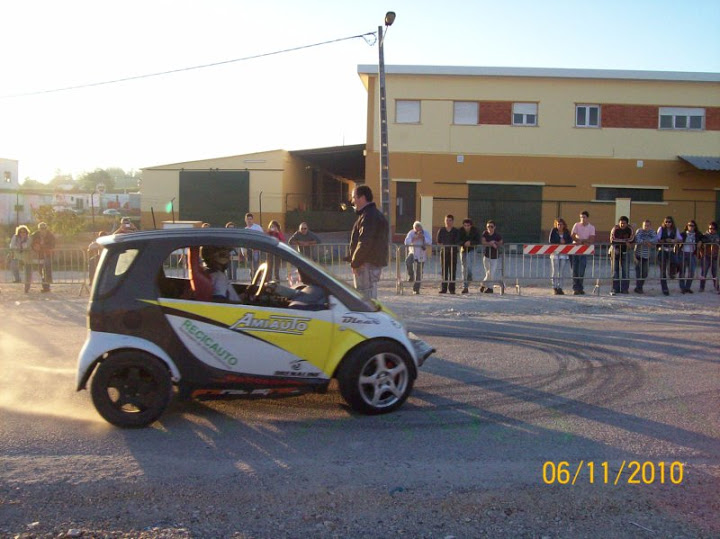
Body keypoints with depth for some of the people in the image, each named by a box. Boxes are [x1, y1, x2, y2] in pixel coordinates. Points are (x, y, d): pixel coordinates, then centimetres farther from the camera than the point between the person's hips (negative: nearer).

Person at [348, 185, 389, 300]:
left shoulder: (368, 216, -15)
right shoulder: (375, 214, 19)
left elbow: (364, 243, -22)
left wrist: (355, 263, -14)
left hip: (367, 264, -11)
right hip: (375, 263, 11)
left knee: (366, 298, -8)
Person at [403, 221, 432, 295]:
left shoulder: (426, 233, -1)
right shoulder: (411, 233, -2)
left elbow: (430, 242, -16)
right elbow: (406, 242, -16)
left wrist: (422, 237, -26)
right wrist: (415, 238, -26)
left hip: (421, 255, 0)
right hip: (412, 253, 0)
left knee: (419, 273, 3)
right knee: (408, 261, -35)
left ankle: (416, 289, 14)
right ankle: (411, 276, -15)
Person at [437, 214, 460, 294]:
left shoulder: (456, 231, 7)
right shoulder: (441, 231, 11)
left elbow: (458, 242, 2)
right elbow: (438, 241, 9)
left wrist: (451, 246, -9)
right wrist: (443, 245, -3)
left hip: (453, 252, -1)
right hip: (443, 252, 1)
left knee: (453, 271, -3)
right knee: (444, 271, 1)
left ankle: (452, 289, 1)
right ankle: (443, 288, 4)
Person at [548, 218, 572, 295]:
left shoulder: (566, 232, 8)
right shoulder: (553, 231, 0)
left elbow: (570, 241, 1)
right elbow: (550, 241, -8)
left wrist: (564, 241, -16)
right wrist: (559, 241, -13)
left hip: (563, 253, 2)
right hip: (554, 253, -2)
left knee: (561, 272, 3)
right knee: (555, 271, -2)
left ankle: (560, 288, 8)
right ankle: (555, 288, 3)